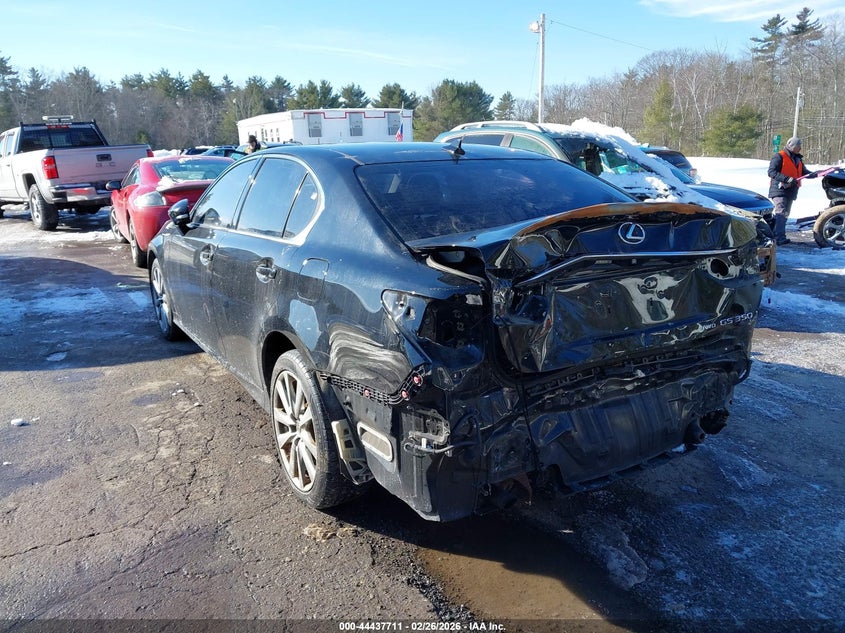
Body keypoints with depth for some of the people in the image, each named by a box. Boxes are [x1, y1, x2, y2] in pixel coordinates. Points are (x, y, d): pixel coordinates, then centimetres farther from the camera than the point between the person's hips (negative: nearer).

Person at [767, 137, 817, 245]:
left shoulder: (798, 159, 18)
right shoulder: (779, 157, -9)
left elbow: (804, 172, 21)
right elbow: (771, 172, -19)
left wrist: (816, 174, 4)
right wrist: (787, 179, -27)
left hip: (790, 191, 9)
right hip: (779, 190, -9)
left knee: (785, 214, 12)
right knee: (780, 213, -18)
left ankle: (780, 237, 19)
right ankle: (779, 238, -24)